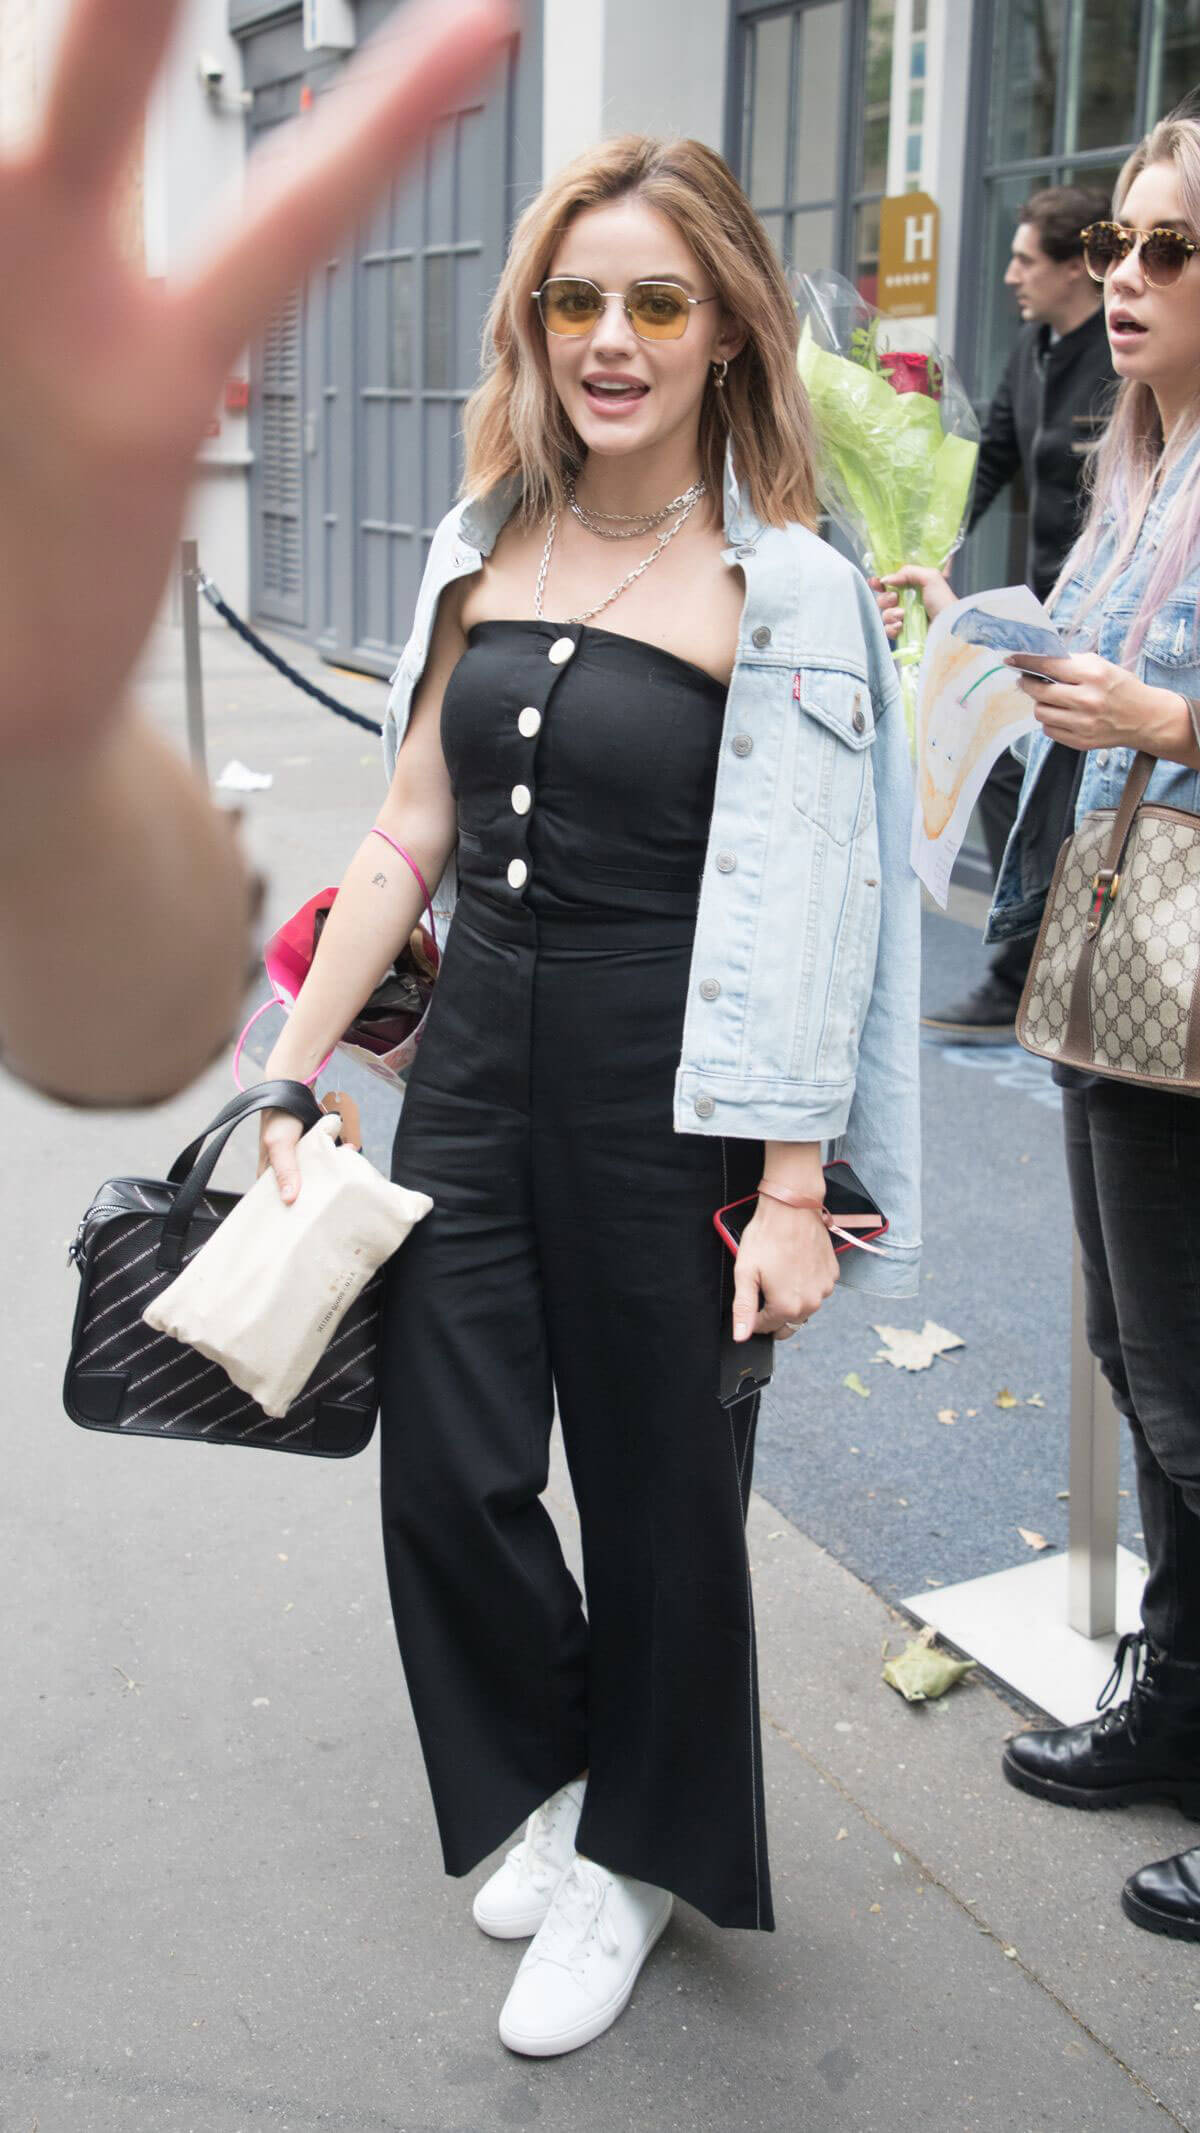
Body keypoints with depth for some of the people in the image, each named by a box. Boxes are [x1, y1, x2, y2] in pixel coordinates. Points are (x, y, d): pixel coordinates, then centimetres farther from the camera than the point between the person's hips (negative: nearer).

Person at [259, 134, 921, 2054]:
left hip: (669, 1098, -4)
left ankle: (639, 1856, 35)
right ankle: (552, 1780, 37)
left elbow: (806, 919, -11)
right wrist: (292, 1073, 6)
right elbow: (410, 837, 9)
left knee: (657, 1494, 10)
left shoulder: (789, 591, -8)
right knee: (447, 1474, 7)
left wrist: (793, 1193, -14)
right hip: (475, 1068, 5)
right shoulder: (482, 553, 7)